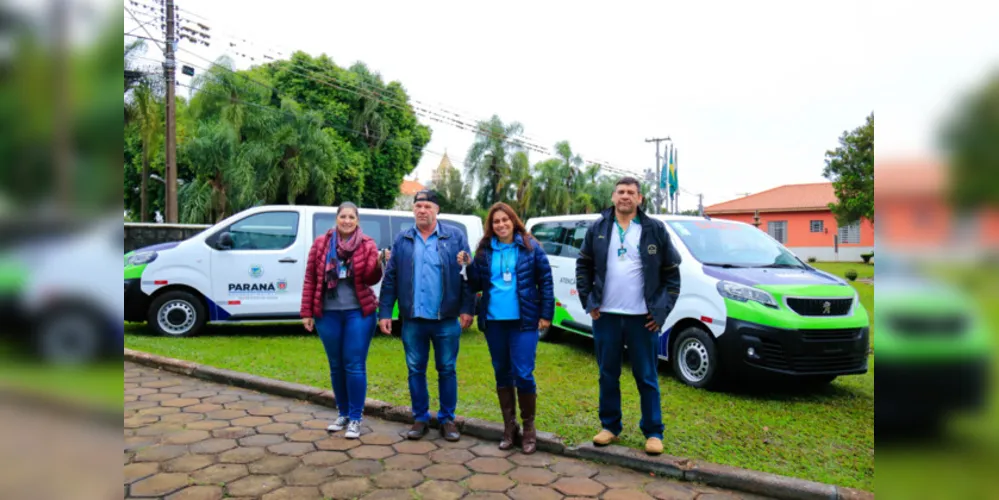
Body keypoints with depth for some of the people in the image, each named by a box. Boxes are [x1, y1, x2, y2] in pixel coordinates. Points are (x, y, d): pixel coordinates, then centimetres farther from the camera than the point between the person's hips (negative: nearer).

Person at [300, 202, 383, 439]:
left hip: (358, 312, -2)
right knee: (336, 366, 12)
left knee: (355, 365, -1)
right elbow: (310, 279, 5)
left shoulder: (367, 245, -1)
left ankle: (355, 418, 10)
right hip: (327, 313, 2)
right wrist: (307, 312, 2)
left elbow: (371, 279, -8)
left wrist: (378, 263, -29)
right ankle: (343, 413, 27)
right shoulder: (321, 244, 4)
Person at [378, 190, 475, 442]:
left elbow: (467, 276, -2)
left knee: (447, 370, 8)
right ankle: (420, 418, 26)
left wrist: (467, 309, -9)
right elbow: (390, 278, 6)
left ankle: (447, 419, 23)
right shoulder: (402, 239, 8)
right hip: (412, 319, 2)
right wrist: (385, 312, 2)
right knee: (415, 370, 11)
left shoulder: (455, 237, 1)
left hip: (446, 319, -2)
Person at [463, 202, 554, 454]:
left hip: (523, 320, -3)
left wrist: (546, 314, -4)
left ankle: (529, 428, 14)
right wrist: (469, 267, -9)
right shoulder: (484, 250, 6)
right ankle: (509, 427, 26)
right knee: (502, 374, 12)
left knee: (523, 374, -6)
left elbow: (546, 280, 0)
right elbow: (477, 285, 7)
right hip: (493, 321, 4)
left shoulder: (530, 247, -1)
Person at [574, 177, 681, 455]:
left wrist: (663, 310, -3)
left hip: (642, 317, -2)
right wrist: (588, 301, 2)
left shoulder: (655, 230, 1)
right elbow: (583, 266, 10)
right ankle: (610, 426, 26)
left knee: (647, 377, 6)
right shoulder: (597, 229, 5)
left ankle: (653, 432, 19)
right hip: (606, 316, 2)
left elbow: (672, 272, 3)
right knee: (608, 375, 12)